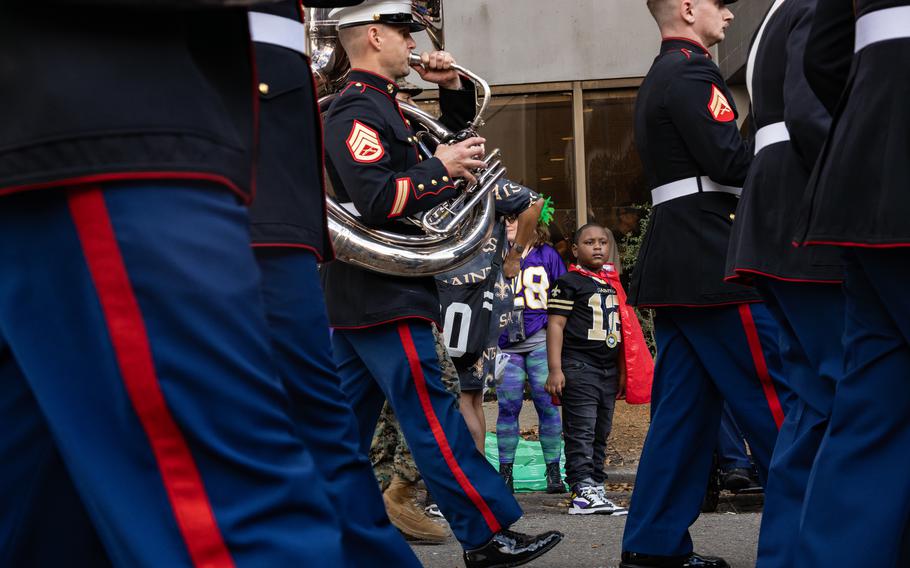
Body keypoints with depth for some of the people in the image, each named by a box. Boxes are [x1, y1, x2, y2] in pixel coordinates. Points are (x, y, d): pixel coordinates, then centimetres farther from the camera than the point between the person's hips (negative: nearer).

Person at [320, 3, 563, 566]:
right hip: (384, 295, -10)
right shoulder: (357, 110, -14)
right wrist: (440, 167, -17)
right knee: (434, 418, -8)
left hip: (357, 299, 10)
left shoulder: (379, 105, 18)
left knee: (348, 420, 11)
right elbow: (377, 200, -27)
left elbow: (457, 145, 28)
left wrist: (451, 88, 14)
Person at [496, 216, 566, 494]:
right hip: (506, 344, 1)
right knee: (508, 406, -2)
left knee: (547, 404, -3)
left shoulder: (547, 255, 9)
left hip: (541, 341, -1)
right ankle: (505, 472, 4)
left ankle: (553, 471, 3)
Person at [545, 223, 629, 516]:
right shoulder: (568, 282, -3)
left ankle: (596, 489, 14)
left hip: (608, 370, 8)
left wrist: (621, 372, 23)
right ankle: (583, 492, -16)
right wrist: (555, 369, -15)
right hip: (578, 367, -7)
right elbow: (555, 325, -8)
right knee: (581, 433, -11)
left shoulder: (612, 285, 20)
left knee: (600, 435, 10)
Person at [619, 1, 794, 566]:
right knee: (775, 398, -4)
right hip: (712, 265, -10)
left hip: (677, 266, 10)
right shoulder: (692, 71, -10)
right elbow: (731, 161, -19)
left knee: (684, 407, 8)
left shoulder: (658, 80, 21)